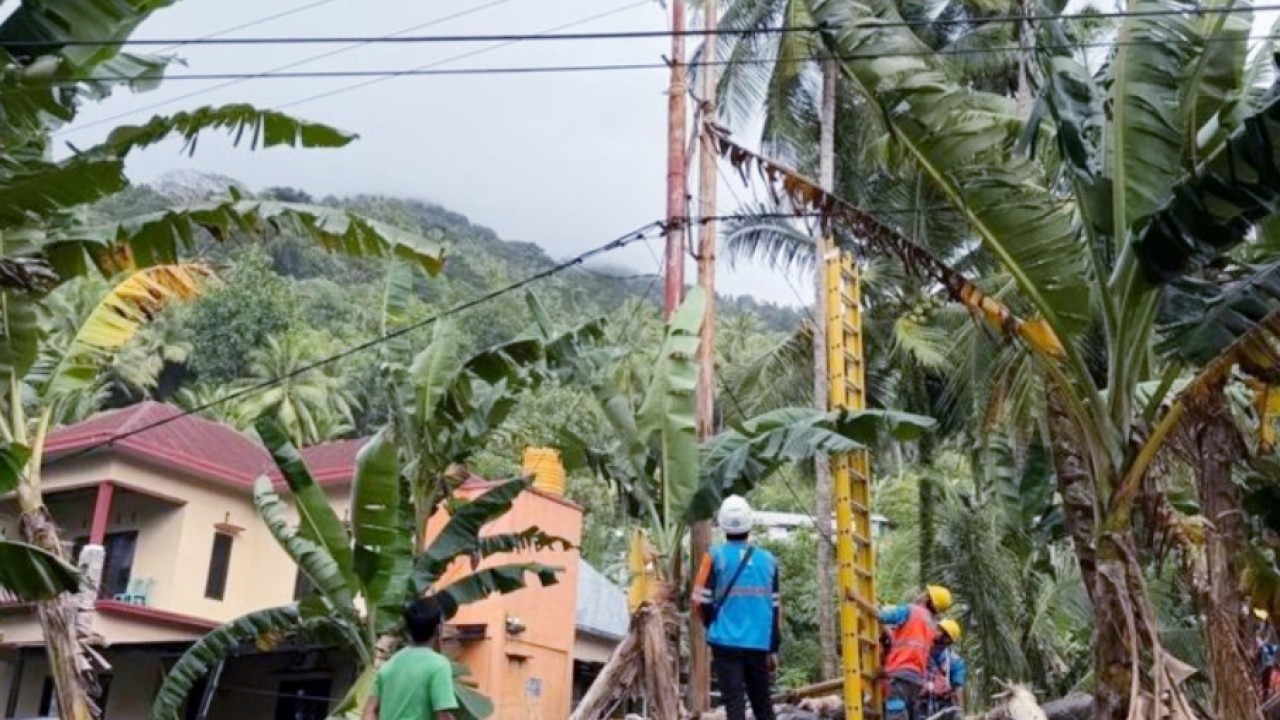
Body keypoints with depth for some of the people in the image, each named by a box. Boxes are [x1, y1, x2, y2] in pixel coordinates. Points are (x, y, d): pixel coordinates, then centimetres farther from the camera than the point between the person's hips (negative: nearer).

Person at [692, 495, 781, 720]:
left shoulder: (716, 556, -5)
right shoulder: (768, 560, 3)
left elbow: (701, 601, -3)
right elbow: (776, 608, 6)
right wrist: (773, 648, 14)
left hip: (727, 642, -3)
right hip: (760, 644, 3)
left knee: (734, 702, -1)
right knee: (763, 702, 15)